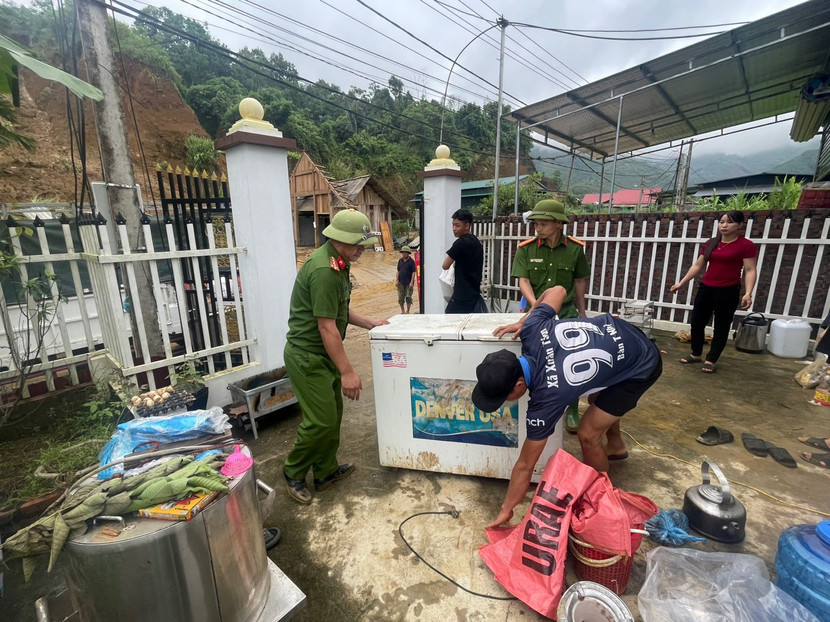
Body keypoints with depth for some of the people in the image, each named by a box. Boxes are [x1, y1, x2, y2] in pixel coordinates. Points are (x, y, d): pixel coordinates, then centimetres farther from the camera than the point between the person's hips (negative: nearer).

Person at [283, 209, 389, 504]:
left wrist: (369, 323, 11)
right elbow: (326, 326, -26)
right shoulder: (323, 270, -24)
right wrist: (347, 371, -23)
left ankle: (326, 471, 33)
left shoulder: (337, 262, 8)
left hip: (322, 353, 10)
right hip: (307, 355, -10)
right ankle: (292, 473, 23)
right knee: (321, 421, -2)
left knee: (333, 413, 16)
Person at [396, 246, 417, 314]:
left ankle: (407, 311, 13)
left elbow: (413, 272, -9)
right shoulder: (400, 261, 6)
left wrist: (412, 282, -15)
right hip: (401, 283, 4)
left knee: (408, 297, 0)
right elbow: (398, 271, 10)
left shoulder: (411, 261, -7)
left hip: (408, 283, -4)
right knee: (400, 298, 8)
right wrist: (396, 280, 2)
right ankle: (402, 311, 24)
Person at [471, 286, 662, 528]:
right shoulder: (532, 330, -24)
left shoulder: (547, 396, -34)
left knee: (588, 434, -7)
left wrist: (506, 510, -8)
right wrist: (523, 319, -3)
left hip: (641, 366, -8)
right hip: (623, 336, 8)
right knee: (597, 398, 30)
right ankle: (616, 446, 59)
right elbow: (558, 290, -4)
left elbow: (525, 466, -21)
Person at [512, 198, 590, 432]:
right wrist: (536, 305, -28)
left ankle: (571, 412, 21)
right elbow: (523, 281, -11)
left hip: (566, 311, 0)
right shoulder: (526, 248, -6)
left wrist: (582, 312, 15)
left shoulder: (575, 248, -3)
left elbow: (580, 281, 9)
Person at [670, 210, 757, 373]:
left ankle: (711, 360, 17)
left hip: (728, 291, -5)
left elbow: (750, 271, -10)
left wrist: (748, 293, -21)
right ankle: (696, 354, 25)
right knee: (697, 322, 9)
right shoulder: (711, 243, 7)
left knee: (721, 326, 6)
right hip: (705, 288, 5)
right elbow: (698, 266, 11)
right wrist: (681, 283, 8)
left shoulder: (746, 245, -7)